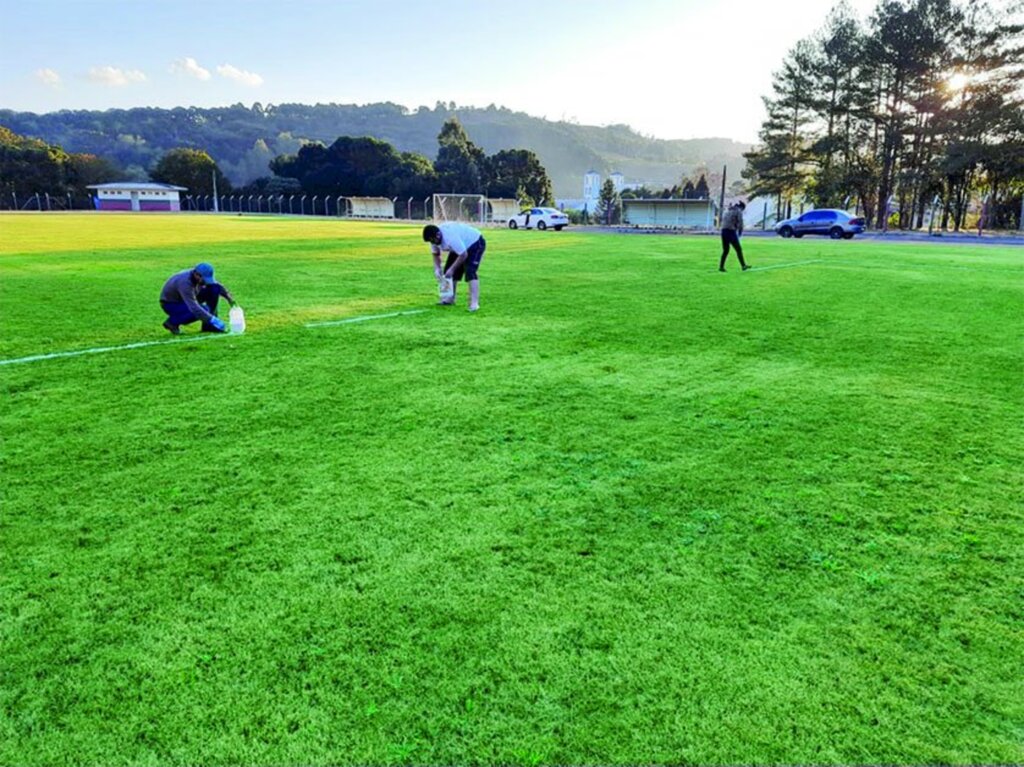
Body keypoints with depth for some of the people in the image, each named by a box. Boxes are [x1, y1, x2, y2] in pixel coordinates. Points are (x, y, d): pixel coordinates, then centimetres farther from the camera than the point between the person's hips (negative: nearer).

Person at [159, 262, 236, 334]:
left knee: (215, 288, -13)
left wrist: (229, 297, -16)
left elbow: (218, 285, 1)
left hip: (189, 300, 7)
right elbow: (194, 308, -42)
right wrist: (212, 320, -43)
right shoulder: (185, 282, -37)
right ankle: (172, 322, -10)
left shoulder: (203, 276, -15)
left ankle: (208, 325, -6)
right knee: (204, 310, -32)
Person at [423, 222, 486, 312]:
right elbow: (435, 254, 0)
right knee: (448, 271, 8)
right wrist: (437, 268, -17)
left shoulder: (451, 237, -40)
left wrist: (452, 269, -31)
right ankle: (450, 298, 21)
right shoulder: (434, 238, -13)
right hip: (460, 246, 9)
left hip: (475, 243, -9)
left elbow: (463, 255, -36)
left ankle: (474, 303, -29)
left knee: (470, 272, -25)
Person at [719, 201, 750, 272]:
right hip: (731, 231, -7)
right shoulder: (738, 211, -1)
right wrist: (740, 231, 8)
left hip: (724, 231, 7)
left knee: (725, 250, 12)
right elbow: (740, 222, -8)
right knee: (738, 249, 0)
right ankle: (743, 265, 1)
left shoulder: (728, 210, 21)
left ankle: (721, 266, 7)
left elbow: (723, 220, 23)